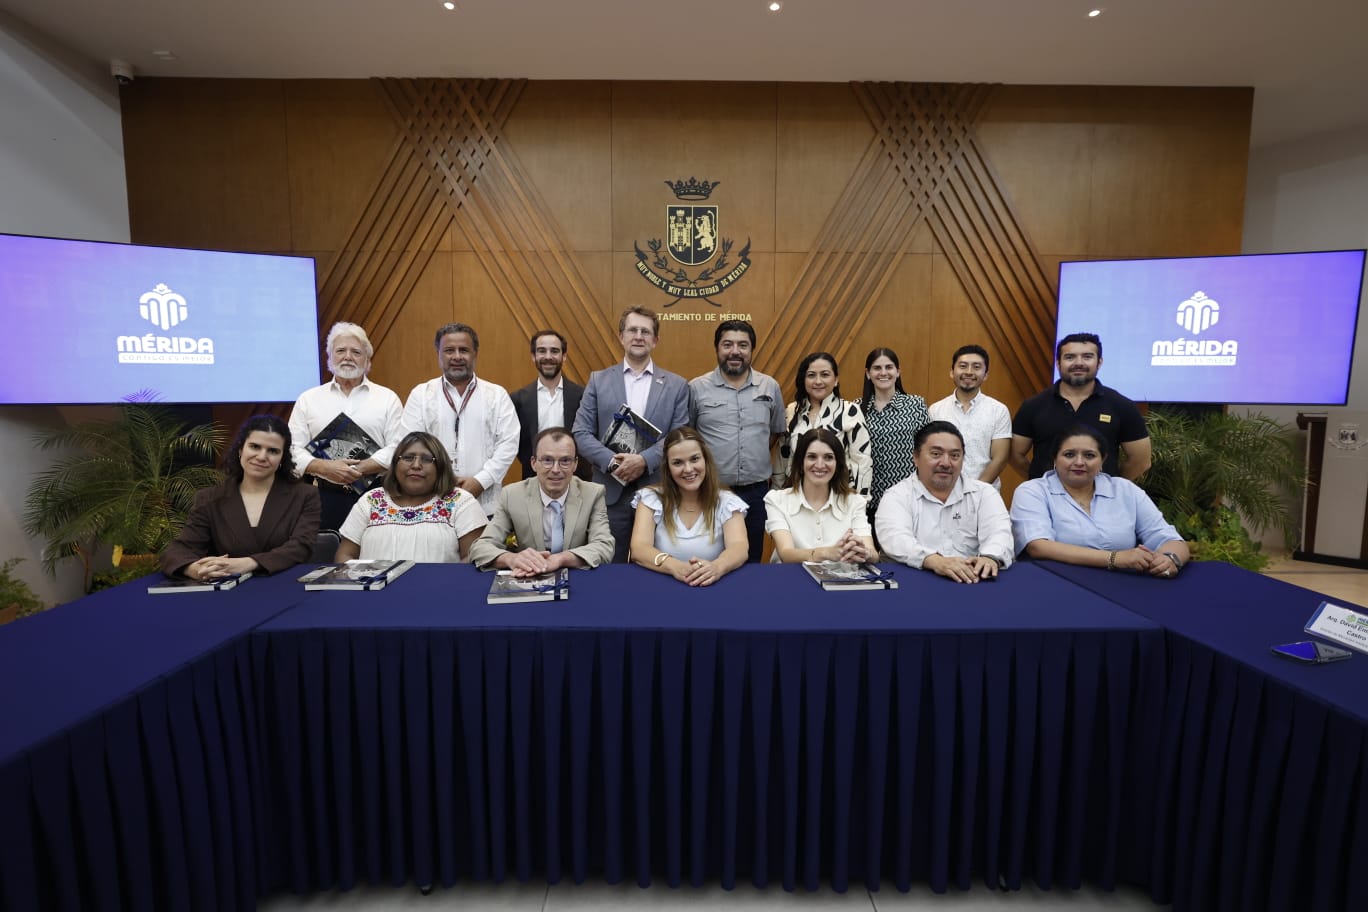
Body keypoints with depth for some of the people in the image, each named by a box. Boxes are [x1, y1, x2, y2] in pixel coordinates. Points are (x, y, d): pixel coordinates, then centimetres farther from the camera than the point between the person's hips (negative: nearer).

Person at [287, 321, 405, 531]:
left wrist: (361, 469, -13)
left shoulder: (388, 398, 7)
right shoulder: (308, 399, 12)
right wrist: (326, 468, -12)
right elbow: (293, 450, 5)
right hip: (325, 497, 1)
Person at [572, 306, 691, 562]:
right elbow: (581, 433, 1)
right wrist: (612, 461, -14)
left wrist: (644, 459, -16)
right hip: (610, 491, 0)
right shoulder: (598, 380, 7)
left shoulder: (676, 385, 6)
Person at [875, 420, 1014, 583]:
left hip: (973, 582, 3)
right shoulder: (897, 496, 2)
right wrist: (935, 561, -33)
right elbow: (895, 540, -15)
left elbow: (999, 533, -5)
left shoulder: (984, 493, 11)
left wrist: (990, 558, -28)